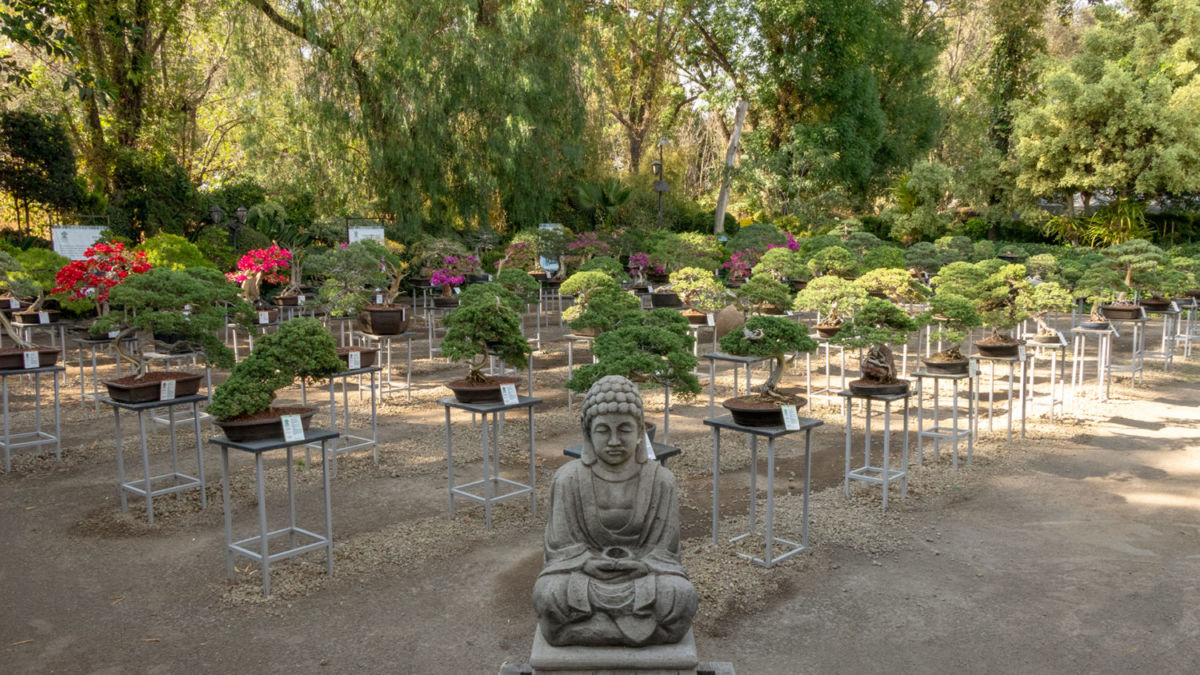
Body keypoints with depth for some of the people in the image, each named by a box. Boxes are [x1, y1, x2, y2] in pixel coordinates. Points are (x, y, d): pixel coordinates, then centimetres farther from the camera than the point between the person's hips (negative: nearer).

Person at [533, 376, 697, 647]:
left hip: (644, 573, 1)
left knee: (682, 596, -31)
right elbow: (563, 546, -1)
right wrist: (593, 565, -20)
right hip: (583, 574, 0)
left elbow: (662, 548, 0)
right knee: (548, 594, -33)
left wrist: (636, 569, -19)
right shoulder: (568, 480, -1)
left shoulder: (660, 481, 0)